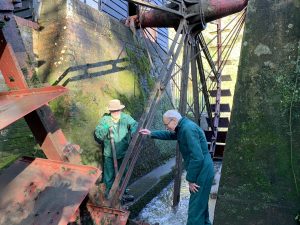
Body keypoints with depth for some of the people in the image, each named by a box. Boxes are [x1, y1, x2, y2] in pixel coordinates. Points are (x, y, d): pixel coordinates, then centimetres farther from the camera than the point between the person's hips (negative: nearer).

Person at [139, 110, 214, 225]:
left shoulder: (188, 128, -23)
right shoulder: (182, 128, 9)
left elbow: (197, 157, -27)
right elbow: (169, 135, 29)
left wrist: (190, 179, -19)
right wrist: (151, 133, 24)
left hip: (202, 171, -10)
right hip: (201, 171, 10)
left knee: (195, 207, -1)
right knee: (201, 203, 25)